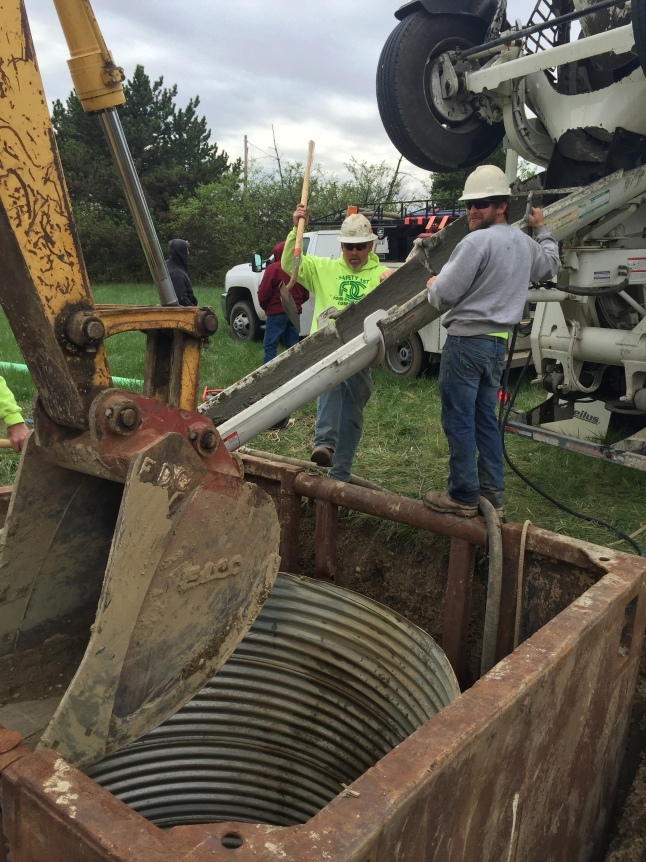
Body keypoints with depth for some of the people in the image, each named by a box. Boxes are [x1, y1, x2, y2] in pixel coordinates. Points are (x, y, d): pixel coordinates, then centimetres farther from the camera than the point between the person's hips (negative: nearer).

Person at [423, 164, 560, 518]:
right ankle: (493, 494, 19)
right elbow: (550, 265, 36)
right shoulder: (525, 243, 13)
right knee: (485, 419, 14)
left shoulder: (477, 241, -15)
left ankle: (463, 496, 5)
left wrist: (432, 286, 8)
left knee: (458, 421, -1)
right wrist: (542, 230, 49)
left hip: (466, 341, -9)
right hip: (498, 342, 9)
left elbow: (444, 295, -15)